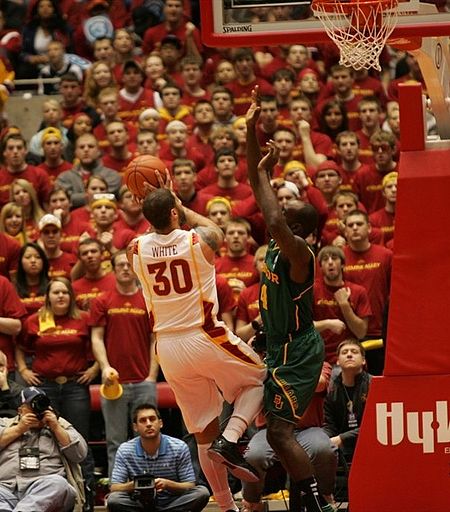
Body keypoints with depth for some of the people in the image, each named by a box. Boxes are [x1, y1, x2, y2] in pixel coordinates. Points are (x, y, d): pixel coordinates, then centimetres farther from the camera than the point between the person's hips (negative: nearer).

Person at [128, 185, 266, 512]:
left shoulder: (136, 249, -3)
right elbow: (215, 230, 17)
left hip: (167, 347, 4)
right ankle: (230, 440, -5)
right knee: (258, 380, 21)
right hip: (205, 338, -4)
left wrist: (155, 208, 22)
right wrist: (183, 207, 25)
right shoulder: (200, 240, -10)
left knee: (204, 432, 12)